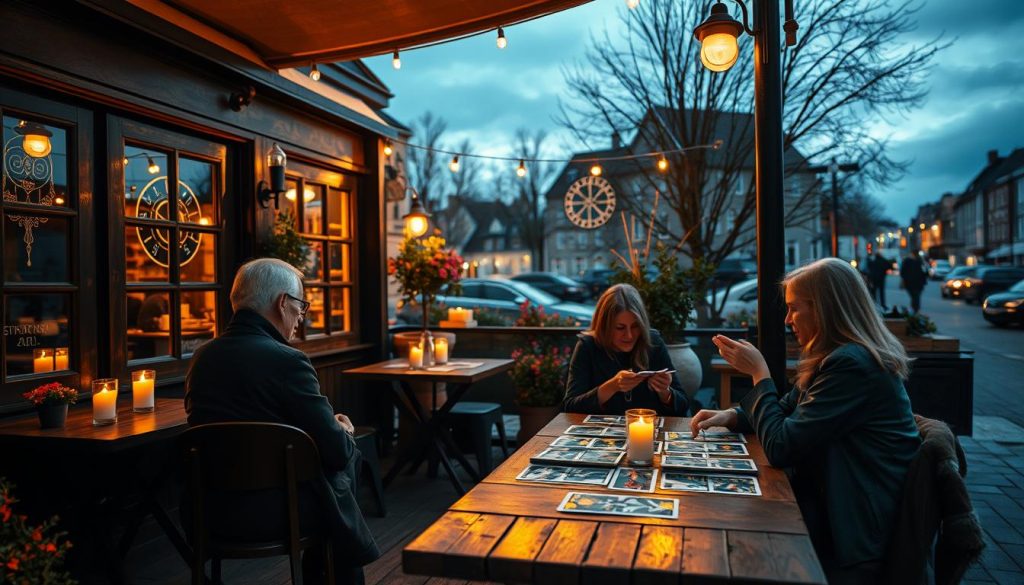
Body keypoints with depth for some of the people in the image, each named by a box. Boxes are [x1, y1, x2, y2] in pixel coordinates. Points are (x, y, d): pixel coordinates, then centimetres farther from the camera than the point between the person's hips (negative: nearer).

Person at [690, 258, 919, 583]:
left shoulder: (852, 365, -25)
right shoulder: (841, 357, 8)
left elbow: (780, 448, -25)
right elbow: (785, 411, 17)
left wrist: (759, 373, -14)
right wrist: (730, 416, 0)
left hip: (850, 536, -8)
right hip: (830, 509, 9)